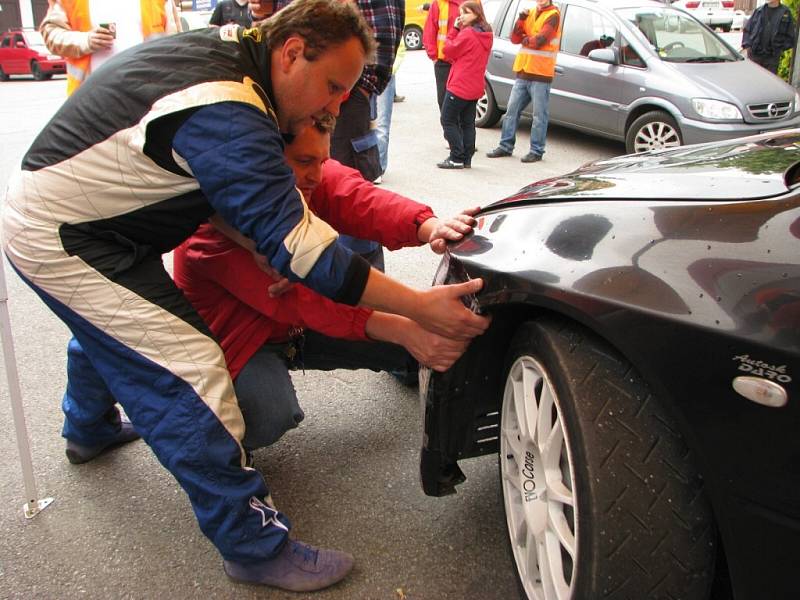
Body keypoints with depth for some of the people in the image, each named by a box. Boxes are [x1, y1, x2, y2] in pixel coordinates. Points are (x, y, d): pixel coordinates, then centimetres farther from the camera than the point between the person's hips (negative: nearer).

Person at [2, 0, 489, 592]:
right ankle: (257, 548, -4)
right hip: (60, 242, -10)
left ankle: (90, 429, 63)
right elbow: (294, 243, -33)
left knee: (109, 327, 34)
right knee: (192, 376, -14)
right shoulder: (226, 114, -31)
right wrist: (421, 307, -31)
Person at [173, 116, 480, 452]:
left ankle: (408, 366, 32)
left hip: (300, 323, 6)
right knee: (272, 416, -35)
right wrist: (401, 330, -50)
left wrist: (428, 227, -52)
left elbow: (364, 203, -29)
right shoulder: (218, 223, -33)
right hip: (238, 341, -6)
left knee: (417, 334, -6)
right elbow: (296, 299, -41)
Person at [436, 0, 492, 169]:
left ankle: (457, 158, -4)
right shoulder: (486, 35, 10)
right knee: (467, 123, 12)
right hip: (475, 87, 8)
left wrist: (455, 29, -4)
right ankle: (466, 158, 13)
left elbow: (448, 51, -8)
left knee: (448, 120, 0)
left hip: (459, 86, -8)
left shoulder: (466, 34, -16)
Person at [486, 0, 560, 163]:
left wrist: (525, 39, 0)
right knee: (512, 110, 10)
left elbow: (539, 41, -18)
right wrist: (521, 19, -6)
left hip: (540, 76, -7)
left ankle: (536, 151, 7)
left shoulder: (553, 15, -6)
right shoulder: (531, 14, 15)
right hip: (523, 73, 7)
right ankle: (506, 146, 19)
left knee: (539, 115, -1)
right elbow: (515, 38, 7)